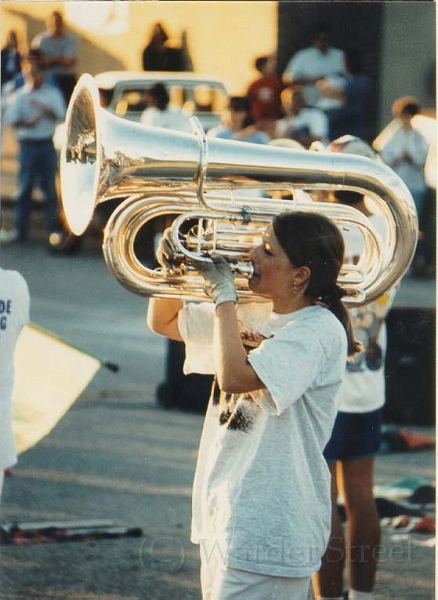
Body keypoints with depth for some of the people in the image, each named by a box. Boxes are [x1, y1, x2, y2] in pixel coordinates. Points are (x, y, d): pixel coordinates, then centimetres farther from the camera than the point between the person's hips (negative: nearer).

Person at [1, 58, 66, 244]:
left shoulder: (53, 93, 7)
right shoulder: (20, 95, 6)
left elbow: (60, 115, -4)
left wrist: (42, 108, -18)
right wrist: (27, 123, -18)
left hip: (47, 145, 0)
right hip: (27, 144, 0)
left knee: (50, 188, 1)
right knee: (24, 188, 0)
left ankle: (53, 228, 6)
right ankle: (20, 230, 3)